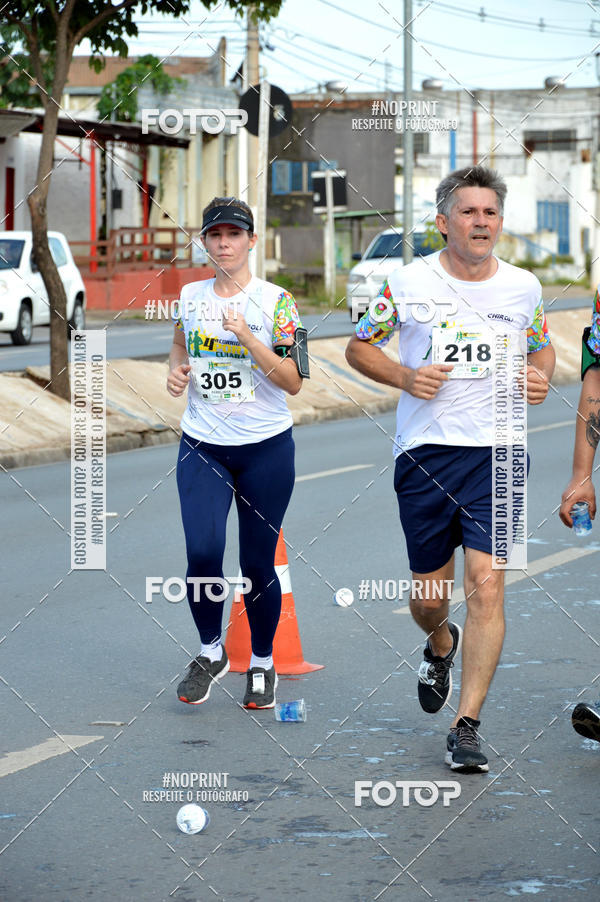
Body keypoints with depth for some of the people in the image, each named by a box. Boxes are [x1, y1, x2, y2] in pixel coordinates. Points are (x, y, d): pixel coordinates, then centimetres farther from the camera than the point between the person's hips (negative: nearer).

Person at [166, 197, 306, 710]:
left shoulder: (276, 301, -7)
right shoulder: (191, 296, 5)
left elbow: (293, 381, -11)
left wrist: (248, 339, -22)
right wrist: (177, 370, 4)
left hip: (266, 447, -2)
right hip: (202, 445, 2)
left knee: (258, 564, 2)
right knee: (202, 552, -13)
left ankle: (262, 663, 22)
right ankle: (211, 652, 10)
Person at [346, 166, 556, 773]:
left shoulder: (523, 287, 5)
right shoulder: (407, 283, -1)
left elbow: (541, 347, 22)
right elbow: (359, 347, 9)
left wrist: (540, 378, 0)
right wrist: (404, 376, -10)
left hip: (496, 453, 0)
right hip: (424, 452, 0)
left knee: (486, 585, -13)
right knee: (429, 595, 8)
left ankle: (466, 724, -8)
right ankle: (440, 645, 45)